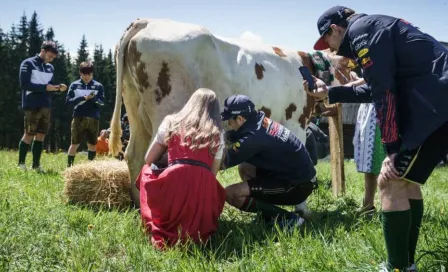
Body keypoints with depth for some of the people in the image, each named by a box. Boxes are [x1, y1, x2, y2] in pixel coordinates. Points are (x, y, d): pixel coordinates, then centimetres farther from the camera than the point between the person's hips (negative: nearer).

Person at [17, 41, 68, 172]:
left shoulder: (50, 68, 17)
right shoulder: (28, 63, -3)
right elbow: (24, 84, -13)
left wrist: (58, 87, -3)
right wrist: (45, 87, -18)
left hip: (46, 106, 6)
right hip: (32, 106, -6)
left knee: (41, 135, 7)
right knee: (29, 135, -3)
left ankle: (36, 165, 14)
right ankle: (21, 163, 11)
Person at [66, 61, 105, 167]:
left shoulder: (98, 86, 7)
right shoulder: (74, 85, 6)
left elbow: (101, 103, 1)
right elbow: (68, 101, -1)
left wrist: (94, 98, -19)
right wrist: (83, 97, -13)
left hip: (93, 119, 1)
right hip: (79, 118, -1)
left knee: (92, 144, 8)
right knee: (75, 144, -1)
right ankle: (69, 166, 7)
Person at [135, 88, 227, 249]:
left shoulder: (171, 123, 19)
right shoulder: (218, 134, 20)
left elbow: (149, 160, 24)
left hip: (173, 183, 0)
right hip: (204, 188, 1)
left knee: (147, 170, 31)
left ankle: (160, 232, 17)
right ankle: (196, 232, 6)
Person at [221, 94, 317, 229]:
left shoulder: (253, 137, -22)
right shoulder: (259, 120, 4)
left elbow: (224, 161, -14)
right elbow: (231, 136, 17)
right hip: (300, 174, 9)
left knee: (231, 193, -14)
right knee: (244, 167, 21)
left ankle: (287, 218, -9)